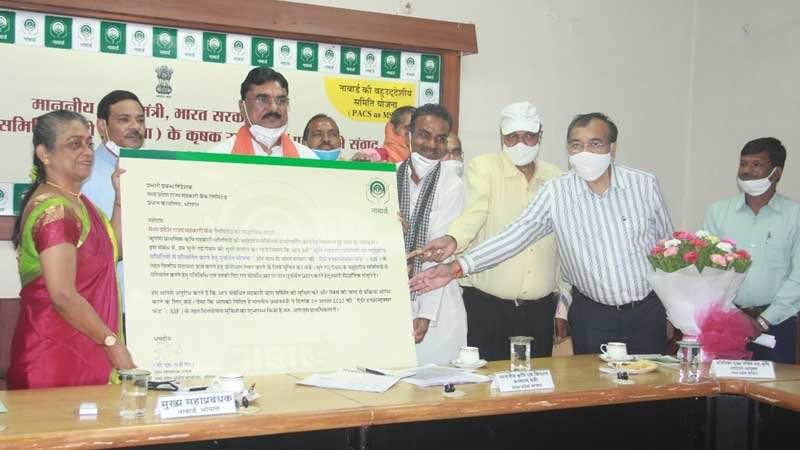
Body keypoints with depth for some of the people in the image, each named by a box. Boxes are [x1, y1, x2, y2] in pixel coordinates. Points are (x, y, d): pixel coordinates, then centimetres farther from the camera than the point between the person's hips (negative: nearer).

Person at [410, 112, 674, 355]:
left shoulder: (645, 185, -3)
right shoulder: (555, 193, -6)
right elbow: (515, 235, -14)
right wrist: (459, 267, -26)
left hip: (648, 312, 1)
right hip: (592, 315, -1)